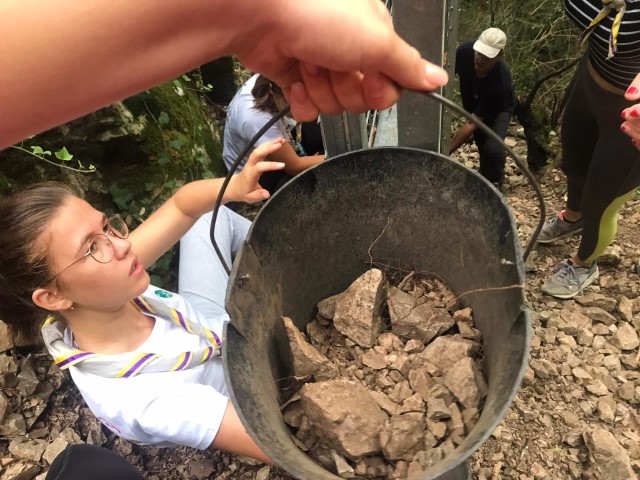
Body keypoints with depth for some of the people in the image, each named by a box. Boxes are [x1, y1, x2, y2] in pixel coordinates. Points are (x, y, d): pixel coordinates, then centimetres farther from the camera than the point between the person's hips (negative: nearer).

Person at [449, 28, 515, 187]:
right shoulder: (465, 51, -31)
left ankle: (493, 186, 0)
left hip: (498, 109, -5)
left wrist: (446, 152, -40)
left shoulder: (500, 81, -41)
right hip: (472, 104, 5)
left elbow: (472, 123, -40)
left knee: (492, 149, -26)